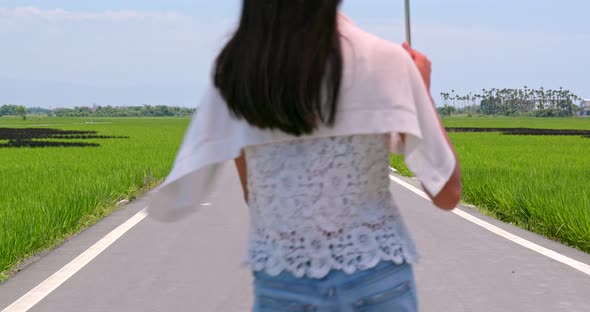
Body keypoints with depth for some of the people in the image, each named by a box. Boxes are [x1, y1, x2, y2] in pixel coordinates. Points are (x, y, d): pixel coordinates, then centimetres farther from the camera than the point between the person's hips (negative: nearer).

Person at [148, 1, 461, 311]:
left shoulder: (235, 68, -1)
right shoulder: (383, 60, -9)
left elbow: (253, 195, 9)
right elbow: (447, 193, -2)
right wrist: (423, 86, 10)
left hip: (280, 286, 2)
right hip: (375, 281, -2)